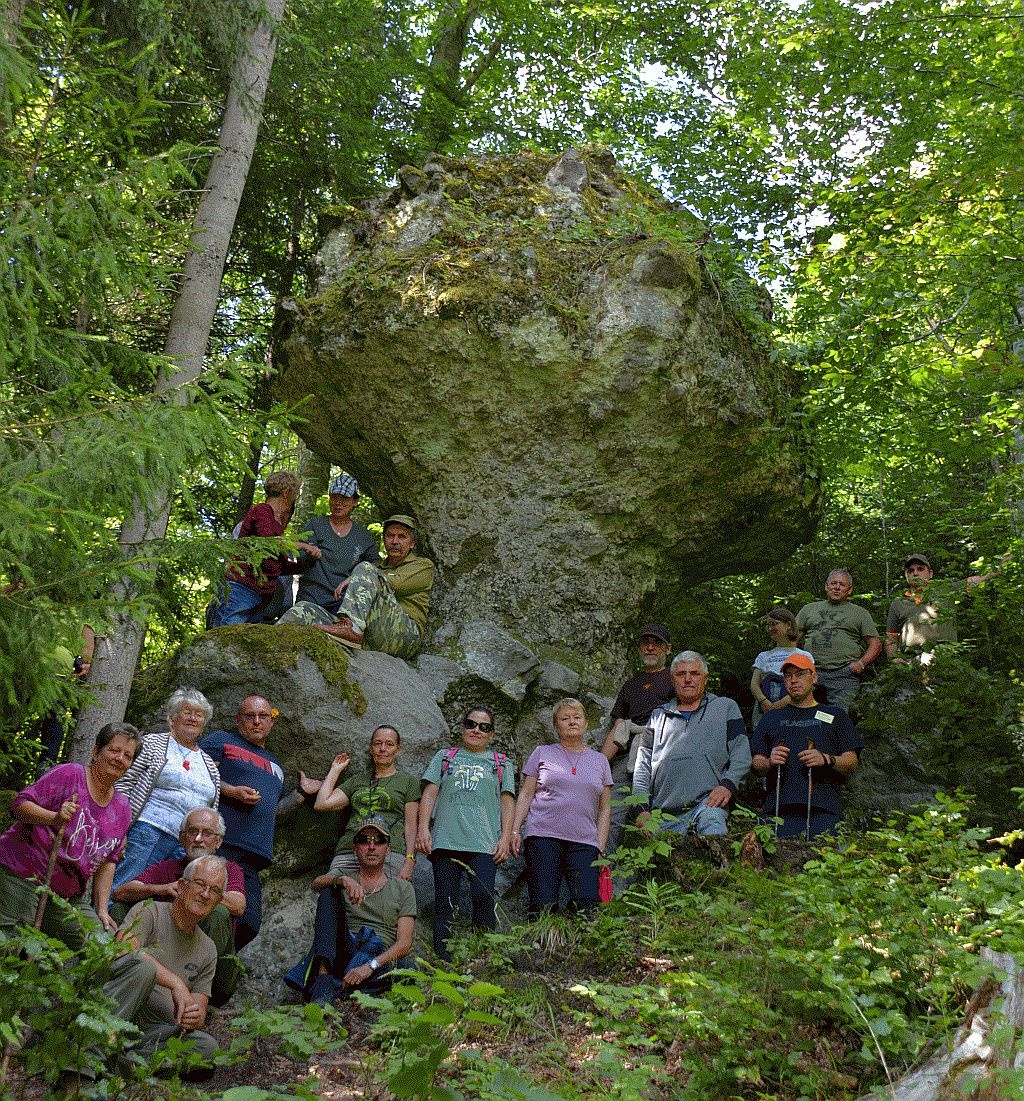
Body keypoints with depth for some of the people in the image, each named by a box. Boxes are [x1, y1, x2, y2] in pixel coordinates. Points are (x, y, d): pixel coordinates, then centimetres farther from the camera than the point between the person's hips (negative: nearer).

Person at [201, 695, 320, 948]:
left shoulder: (275, 767, 29)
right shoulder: (220, 741, 10)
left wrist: (302, 792, 24)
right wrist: (230, 791, -14)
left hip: (252, 858, 6)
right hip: (218, 844, -6)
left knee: (249, 924, -1)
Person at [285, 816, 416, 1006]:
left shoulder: (403, 889, 14)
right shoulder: (342, 881, 20)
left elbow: (405, 944, 0)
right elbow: (317, 883, -6)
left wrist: (370, 965, -18)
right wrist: (343, 880, -29)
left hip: (379, 961, -1)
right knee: (329, 892, -18)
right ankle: (324, 973, -37)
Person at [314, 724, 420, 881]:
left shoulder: (408, 782, 15)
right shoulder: (357, 780, 26)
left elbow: (411, 826, 6)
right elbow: (322, 804, 15)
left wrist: (409, 862, -7)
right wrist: (335, 770, 25)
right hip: (347, 853, 3)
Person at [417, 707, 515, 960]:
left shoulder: (501, 763, 19)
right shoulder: (444, 757, 19)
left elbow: (507, 802, 13)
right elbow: (429, 794, 11)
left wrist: (505, 838, 1)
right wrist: (423, 828, -1)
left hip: (485, 843, -1)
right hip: (446, 841, 1)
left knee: (483, 896, -18)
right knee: (445, 901, -3)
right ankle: (442, 959, -2)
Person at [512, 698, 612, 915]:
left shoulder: (600, 761, 19)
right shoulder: (542, 754, 14)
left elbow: (605, 808, 17)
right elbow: (526, 795, 11)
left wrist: (600, 847, 8)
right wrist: (515, 831, 0)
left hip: (584, 842, 2)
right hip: (543, 838, -1)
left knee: (588, 907, -13)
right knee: (543, 906, -9)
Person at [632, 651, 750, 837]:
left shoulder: (725, 707, 18)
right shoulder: (659, 715, 23)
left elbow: (741, 753, 10)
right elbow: (643, 764, 19)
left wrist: (728, 784, -9)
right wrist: (642, 808, 7)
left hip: (708, 800, -3)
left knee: (712, 824, -34)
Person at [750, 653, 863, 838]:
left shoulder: (835, 715, 21)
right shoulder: (772, 717, 26)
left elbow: (852, 764, 11)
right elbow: (756, 763, 18)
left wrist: (826, 759, -9)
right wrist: (770, 761, -5)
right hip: (779, 806, 1)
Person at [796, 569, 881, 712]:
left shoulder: (860, 613, 18)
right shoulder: (809, 609, 23)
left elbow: (875, 644, 13)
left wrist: (861, 663, -4)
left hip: (844, 674, -2)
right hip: (811, 672, 2)